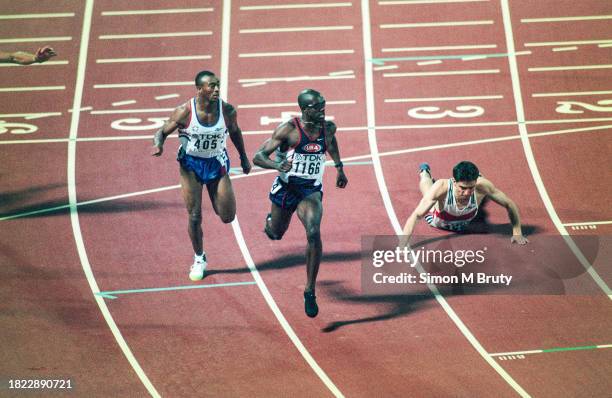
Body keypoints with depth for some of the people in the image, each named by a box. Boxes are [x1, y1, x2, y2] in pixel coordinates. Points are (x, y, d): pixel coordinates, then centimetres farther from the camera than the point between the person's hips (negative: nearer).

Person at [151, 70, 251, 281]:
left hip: (216, 163, 2)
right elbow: (162, 132, -11)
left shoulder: (227, 111, -15)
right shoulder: (184, 112, -22)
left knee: (228, 216, 1)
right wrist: (158, 146, -33)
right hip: (191, 163, -2)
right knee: (194, 217, -2)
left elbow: (235, 132, 6)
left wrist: (243, 157, 15)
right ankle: (199, 260, 21)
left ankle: (216, 199, 38)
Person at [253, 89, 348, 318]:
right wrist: (277, 165, -38)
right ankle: (270, 220, 62)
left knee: (314, 234, -24)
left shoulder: (328, 128, -4)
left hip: (312, 191, 1)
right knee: (275, 234, 20)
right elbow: (258, 157, -19)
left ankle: (310, 292, -16)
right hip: (286, 188, -1)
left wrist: (339, 168, 25)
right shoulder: (288, 129, -18)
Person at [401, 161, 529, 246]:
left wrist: (517, 232, -26)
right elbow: (415, 215, -48)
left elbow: (509, 204, -28)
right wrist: (402, 246, -56)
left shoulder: (482, 186, -44)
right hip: (438, 221, -1)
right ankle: (424, 172, 63)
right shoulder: (442, 187, -50)